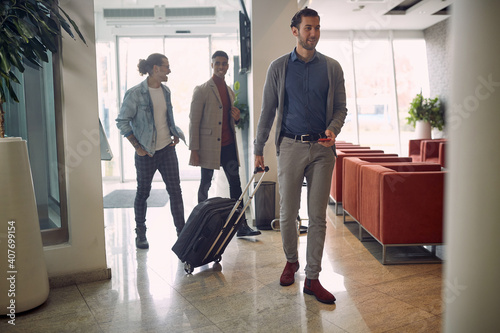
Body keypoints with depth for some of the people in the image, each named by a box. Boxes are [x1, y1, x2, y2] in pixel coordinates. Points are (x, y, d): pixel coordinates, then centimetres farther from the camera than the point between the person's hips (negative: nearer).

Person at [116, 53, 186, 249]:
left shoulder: (165, 91, 8)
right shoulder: (135, 94, -12)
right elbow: (122, 122, -9)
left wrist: (175, 134, 8)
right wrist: (137, 147, -11)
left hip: (167, 149, 5)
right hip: (146, 152, -5)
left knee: (175, 190, 3)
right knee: (143, 193, 8)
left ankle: (181, 231, 11)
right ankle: (140, 234, 24)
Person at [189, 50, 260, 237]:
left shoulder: (230, 92, 15)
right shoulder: (202, 91, -5)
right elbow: (194, 121, -8)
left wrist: (236, 117, 0)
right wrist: (194, 149, -13)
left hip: (228, 145, 6)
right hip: (209, 146, -6)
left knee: (235, 184, 6)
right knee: (205, 186, 5)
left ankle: (241, 226, 12)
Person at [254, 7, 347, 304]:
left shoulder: (332, 68, 8)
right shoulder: (279, 67, 6)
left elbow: (340, 107, 10)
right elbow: (268, 111, 7)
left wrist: (333, 129, -12)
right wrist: (259, 149, 5)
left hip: (322, 148, 1)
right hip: (291, 146, 0)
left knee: (318, 216, 1)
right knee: (288, 213, 5)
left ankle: (312, 278, 11)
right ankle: (291, 261, 29)